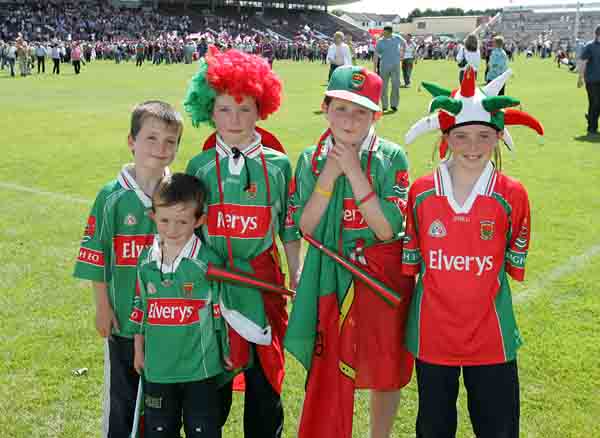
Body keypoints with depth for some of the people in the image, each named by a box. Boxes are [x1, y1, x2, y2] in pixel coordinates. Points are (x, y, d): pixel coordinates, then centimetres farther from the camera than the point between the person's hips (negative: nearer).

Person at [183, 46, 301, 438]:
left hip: (263, 281, 0)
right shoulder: (200, 166, 0)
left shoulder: (278, 164, -1)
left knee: (265, 378, 8)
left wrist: (297, 279, 5)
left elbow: (290, 229, 5)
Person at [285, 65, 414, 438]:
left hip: (382, 277, -1)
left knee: (384, 369, 12)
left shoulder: (391, 158, -9)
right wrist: (329, 174, -17)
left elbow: (387, 229, -18)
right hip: (330, 278, 2)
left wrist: (354, 172, -22)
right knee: (328, 373, 7)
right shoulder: (310, 160, -1)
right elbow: (305, 228, -8)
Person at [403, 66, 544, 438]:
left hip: (490, 335, -1)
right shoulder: (422, 192, -6)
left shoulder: (512, 195, -8)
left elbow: (515, 261, 3)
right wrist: (405, 315, 7)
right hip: (432, 334, 1)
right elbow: (409, 259, 4)